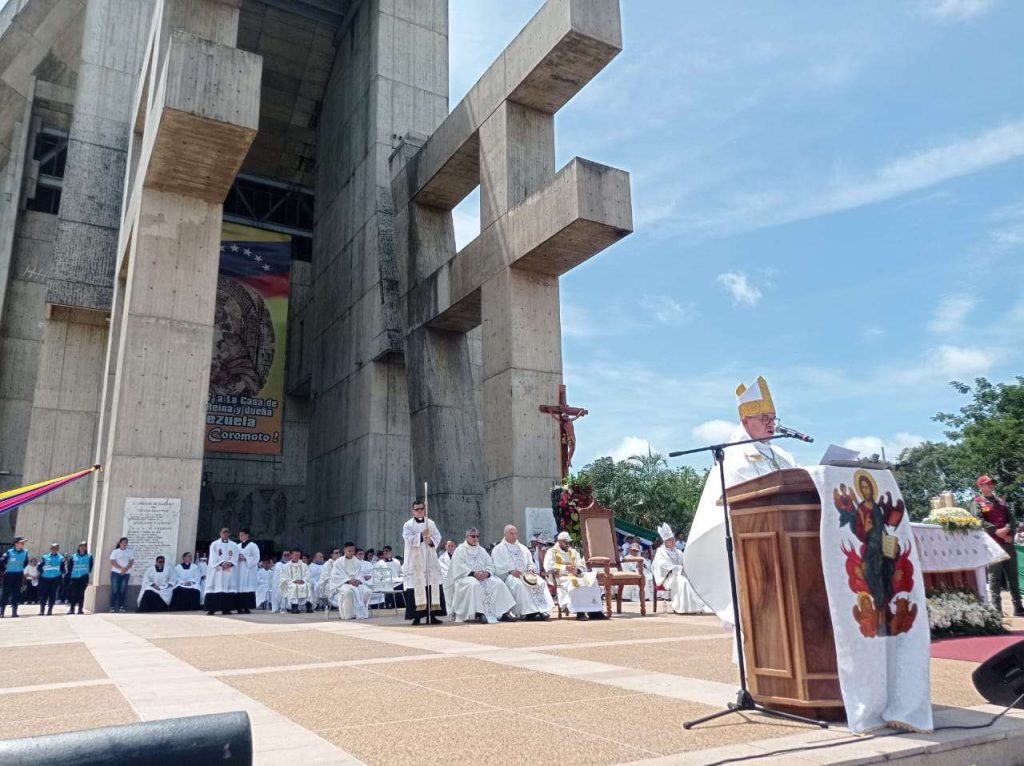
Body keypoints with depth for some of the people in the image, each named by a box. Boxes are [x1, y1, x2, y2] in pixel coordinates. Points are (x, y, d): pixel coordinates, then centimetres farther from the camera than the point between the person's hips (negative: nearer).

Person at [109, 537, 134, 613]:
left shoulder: (130, 552, 10)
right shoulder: (115, 551, 4)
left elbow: (131, 562, 3)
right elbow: (113, 562, -6)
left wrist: (126, 569, -14)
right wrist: (121, 568, -16)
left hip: (126, 573, 2)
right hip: (116, 573, -2)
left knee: (123, 591, 1)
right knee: (114, 590, -4)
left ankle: (121, 606, 3)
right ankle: (112, 607, -1)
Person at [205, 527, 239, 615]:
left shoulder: (234, 545, 15)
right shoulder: (214, 544, 9)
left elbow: (235, 557, 3)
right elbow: (213, 557, -3)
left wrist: (230, 563, -16)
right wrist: (222, 563, -17)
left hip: (230, 571, 2)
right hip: (217, 570, -2)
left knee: (229, 588, -4)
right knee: (216, 588, -7)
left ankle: (226, 608, -2)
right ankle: (212, 609, -6)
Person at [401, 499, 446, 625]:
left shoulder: (431, 523, 13)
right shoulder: (408, 525, 4)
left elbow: (438, 537, 6)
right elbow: (408, 538, -11)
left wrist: (431, 540, -14)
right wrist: (421, 535, -22)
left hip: (430, 559, 3)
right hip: (414, 561, -3)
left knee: (433, 585, -2)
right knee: (417, 587, -6)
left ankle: (432, 614, 4)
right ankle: (417, 616, -2)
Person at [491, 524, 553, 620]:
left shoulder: (523, 548, 26)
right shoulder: (498, 549, 9)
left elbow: (530, 563, 21)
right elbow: (498, 567, -3)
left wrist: (530, 570, -3)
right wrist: (511, 571, -18)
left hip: (525, 574, 5)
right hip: (508, 576, -5)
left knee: (541, 582, -23)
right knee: (519, 584, -37)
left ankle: (542, 609, -31)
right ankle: (529, 612, -38)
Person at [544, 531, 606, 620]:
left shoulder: (573, 552, 25)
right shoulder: (552, 552, 10)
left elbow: (582, 567, 14)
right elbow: (549, 567, -6)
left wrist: (577, 570, -11)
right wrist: (564, 568, -16)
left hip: (575, 575, 5)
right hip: (561, 577, -5)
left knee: (591, 581, -21)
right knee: (573, 583, -37)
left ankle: (594, 611, -26)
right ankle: (579, 612, -39)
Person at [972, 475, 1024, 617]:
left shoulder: (1002, 501, 19)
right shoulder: (977, 503, 1)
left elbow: (1012, 519, 9)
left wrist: (1007, 530, -11)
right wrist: (997, 531, -19)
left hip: (1008, 542, 5)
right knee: (995, 578, -3)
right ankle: (997, 609, 0)